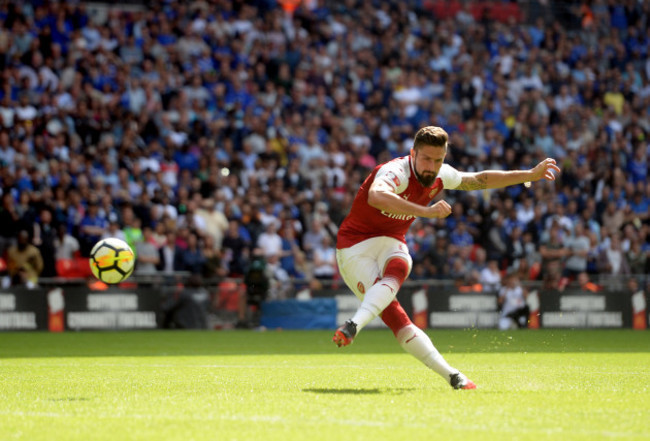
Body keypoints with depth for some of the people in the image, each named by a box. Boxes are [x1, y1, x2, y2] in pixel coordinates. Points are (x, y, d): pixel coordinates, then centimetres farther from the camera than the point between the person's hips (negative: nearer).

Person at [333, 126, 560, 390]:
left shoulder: (441, 176, -1)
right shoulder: (396, 171, -26)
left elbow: (480, 180, 18)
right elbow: (376, 196, -49)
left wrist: (531, 175, 16)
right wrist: (426, 211, -53)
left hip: (391, 243, 5)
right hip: (355, 243, -5)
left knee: (397, 269, -32)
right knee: (394, 316, -24)